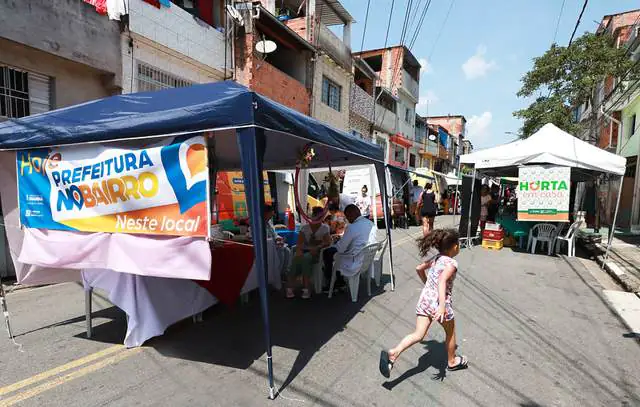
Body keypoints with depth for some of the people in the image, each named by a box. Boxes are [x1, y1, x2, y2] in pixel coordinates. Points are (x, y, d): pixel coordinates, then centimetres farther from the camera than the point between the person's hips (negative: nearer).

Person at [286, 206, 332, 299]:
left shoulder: (325, 228, 5)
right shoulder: (304, 228, 10)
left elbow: (328, 242, -7)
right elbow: (299, 242, 0)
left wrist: (317, 248, -25)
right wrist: (299, 250, -23)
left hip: (317, 253, -2)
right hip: (305, 251, 2)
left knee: (306, 258, -35)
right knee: (297, 258, -32)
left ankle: (306, 288, -29)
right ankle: (290, 287, -27)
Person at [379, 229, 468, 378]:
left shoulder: (436, 259, 10)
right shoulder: (452, 263, -12)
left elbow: (419, 269, 21)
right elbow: (442, 282, -28)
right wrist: (442, 306, -37)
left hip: (424, 299, 6)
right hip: (439, 302, -6)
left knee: (418, 334, 4)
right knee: (450, 332, 22)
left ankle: (393, 353, -16)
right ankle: (452, 361, 42)